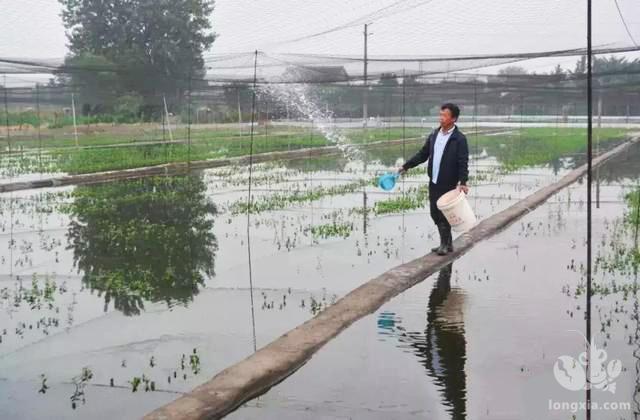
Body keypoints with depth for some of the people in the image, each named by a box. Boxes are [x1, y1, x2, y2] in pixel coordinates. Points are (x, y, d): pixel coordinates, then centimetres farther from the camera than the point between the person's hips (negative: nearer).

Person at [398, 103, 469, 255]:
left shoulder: (460, 139, -11)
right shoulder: (434, 135, 8)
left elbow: (463, 163, -17)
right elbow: (423, 154, 15)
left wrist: (462, 182, -28)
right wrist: (406, 166, 11)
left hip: (448, 185, -7)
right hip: (434, 182, 7)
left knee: (444, 214, -1)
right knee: (435, 213, 11)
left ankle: (445, 244, 14)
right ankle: (447, 243, 24)